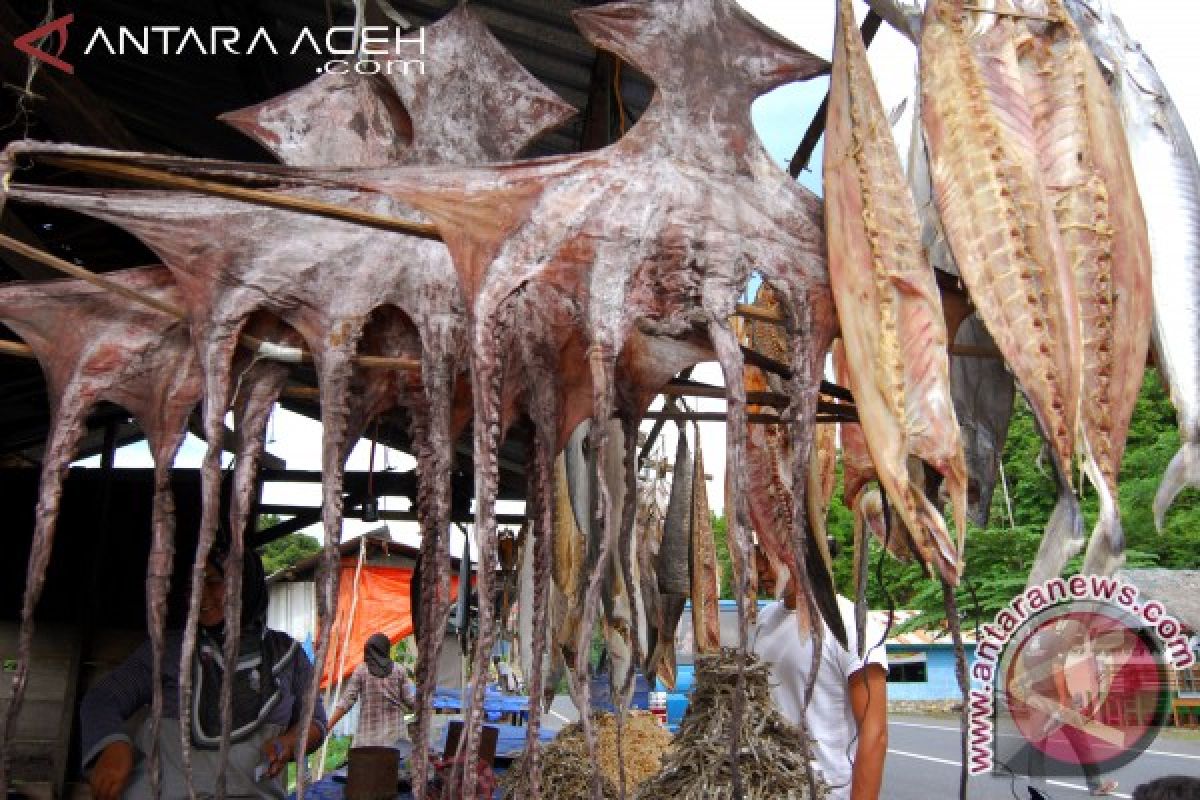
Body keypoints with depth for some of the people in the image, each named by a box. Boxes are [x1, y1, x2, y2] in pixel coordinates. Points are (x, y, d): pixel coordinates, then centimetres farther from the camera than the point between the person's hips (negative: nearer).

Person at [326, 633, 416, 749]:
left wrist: (328, 726, 1)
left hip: (368, 737, 0)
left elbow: (346, 701, -3)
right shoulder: (399, 670, 5)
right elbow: (411, 702, 2)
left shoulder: (361, 670, 4)